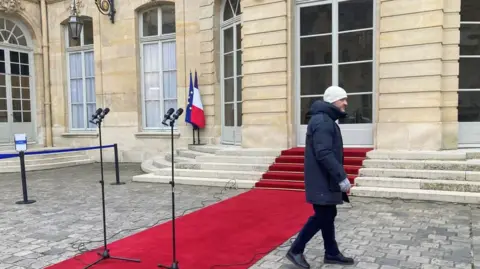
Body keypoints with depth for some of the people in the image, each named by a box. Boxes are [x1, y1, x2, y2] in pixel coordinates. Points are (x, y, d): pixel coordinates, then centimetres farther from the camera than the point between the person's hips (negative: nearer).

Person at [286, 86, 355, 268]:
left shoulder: (327, 120, 16)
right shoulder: (322, 121, -18)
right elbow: (324, 154, -26)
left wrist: (339, 176, 19)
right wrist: (342, 177, -24)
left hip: (326, 179, 10)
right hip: (322, 180, -10)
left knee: (328, 215, 15)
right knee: (322, 216, -4)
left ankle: (332, 253, 25)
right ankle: (295, 250, 7)